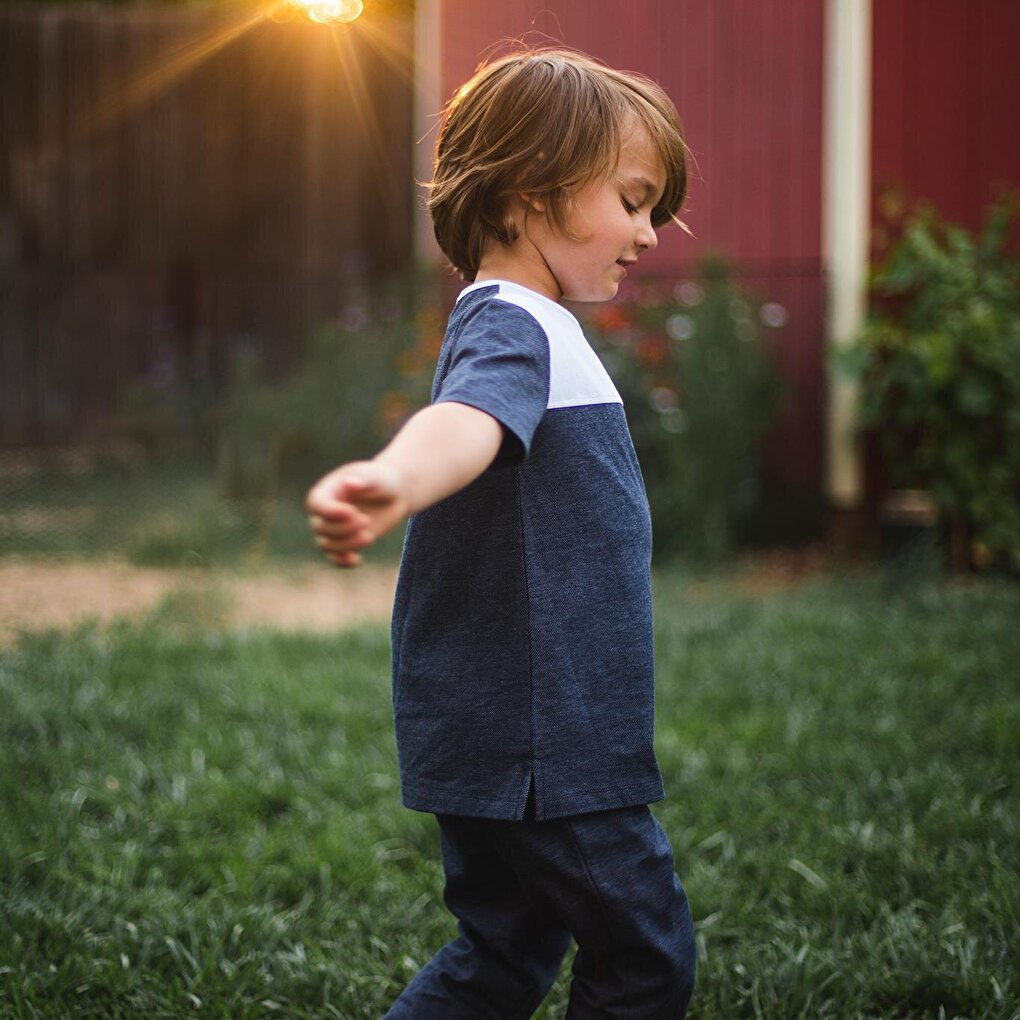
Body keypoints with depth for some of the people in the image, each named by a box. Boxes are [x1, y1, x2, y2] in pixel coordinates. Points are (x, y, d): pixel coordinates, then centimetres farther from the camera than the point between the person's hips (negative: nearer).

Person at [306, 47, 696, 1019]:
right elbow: (464, 418, -42)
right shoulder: (511, 328, -18)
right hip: (537, 734, -10)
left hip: (503, 729, 10)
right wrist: (396, 481, -63)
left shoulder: (528, 327, 16)